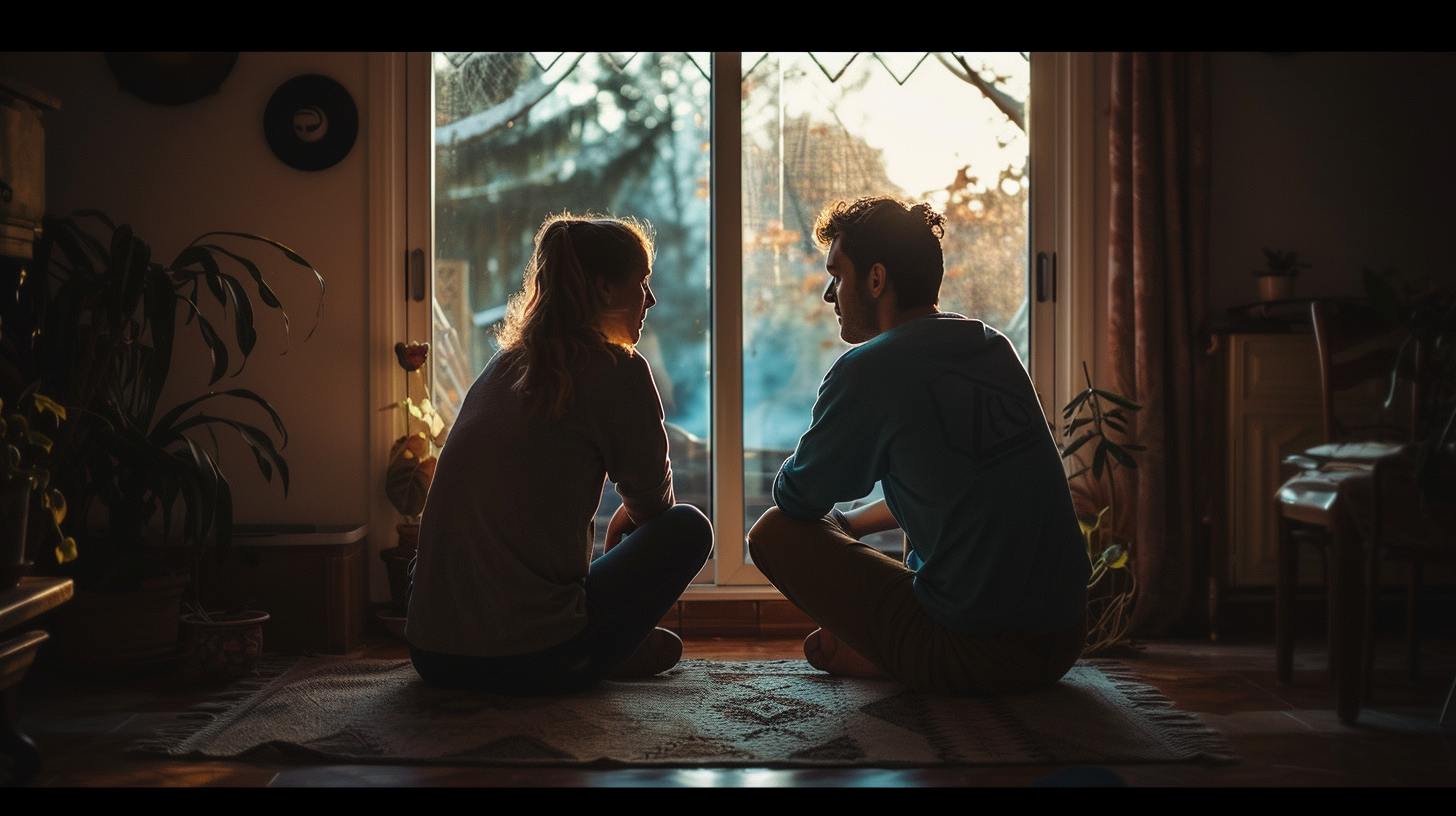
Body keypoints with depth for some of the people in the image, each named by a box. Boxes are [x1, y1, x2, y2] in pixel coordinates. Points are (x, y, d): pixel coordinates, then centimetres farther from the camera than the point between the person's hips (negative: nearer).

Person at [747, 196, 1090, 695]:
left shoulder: (868, 370, -12)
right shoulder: (995, 348, 10)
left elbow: (795, 500, 1)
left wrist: (835, 523, 24)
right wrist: (852, 523, 30)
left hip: (976, 657, -7)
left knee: (773, 534, 4)